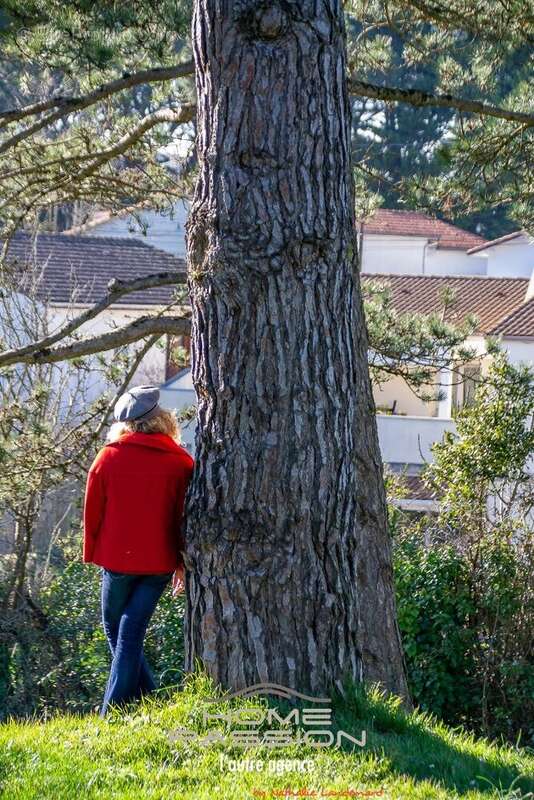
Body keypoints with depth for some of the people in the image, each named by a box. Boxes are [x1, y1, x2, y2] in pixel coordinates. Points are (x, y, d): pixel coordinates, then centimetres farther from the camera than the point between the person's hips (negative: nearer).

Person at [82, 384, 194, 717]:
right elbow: (184, 516, 1)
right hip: (159, 561, 1)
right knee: (132, 634, 5)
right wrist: (182, 563, 11)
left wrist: (91, 553, 14)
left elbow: (93, 511, 2)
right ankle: (115, 709, 1)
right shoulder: (181, 462, -4)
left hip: (118, 558, -1)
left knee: (116, 630, 16)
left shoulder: (109, 458, -4)